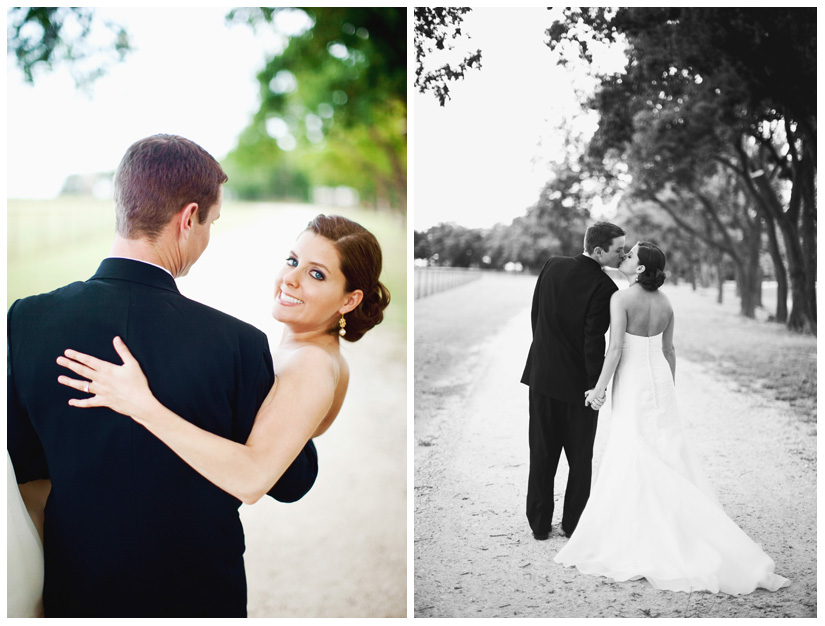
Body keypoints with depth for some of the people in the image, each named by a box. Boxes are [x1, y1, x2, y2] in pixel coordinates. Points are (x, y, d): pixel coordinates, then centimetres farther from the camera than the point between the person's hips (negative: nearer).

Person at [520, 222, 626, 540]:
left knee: (542, 454, 13)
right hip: (577, 382, -4)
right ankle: (574, 524, 20)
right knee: (580, 457, 13)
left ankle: (539, 524, 20)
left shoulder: (552, 266, -2)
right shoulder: (604, 288, -18)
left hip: (542, 374, 5)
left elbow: (535, 315, 6)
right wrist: (596, 387, -11)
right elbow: (594, 341, -19)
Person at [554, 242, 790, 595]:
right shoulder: (664, 303, 5)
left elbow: (616, 348, -19)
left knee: (633, 459, 0)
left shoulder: (621, 299, -15)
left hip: (632, 383, -6)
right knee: (668, 456, 11)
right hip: (660, 380, 6)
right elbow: (668, 350, 11)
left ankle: (638, 541, 5)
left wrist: (599, 388, -12)